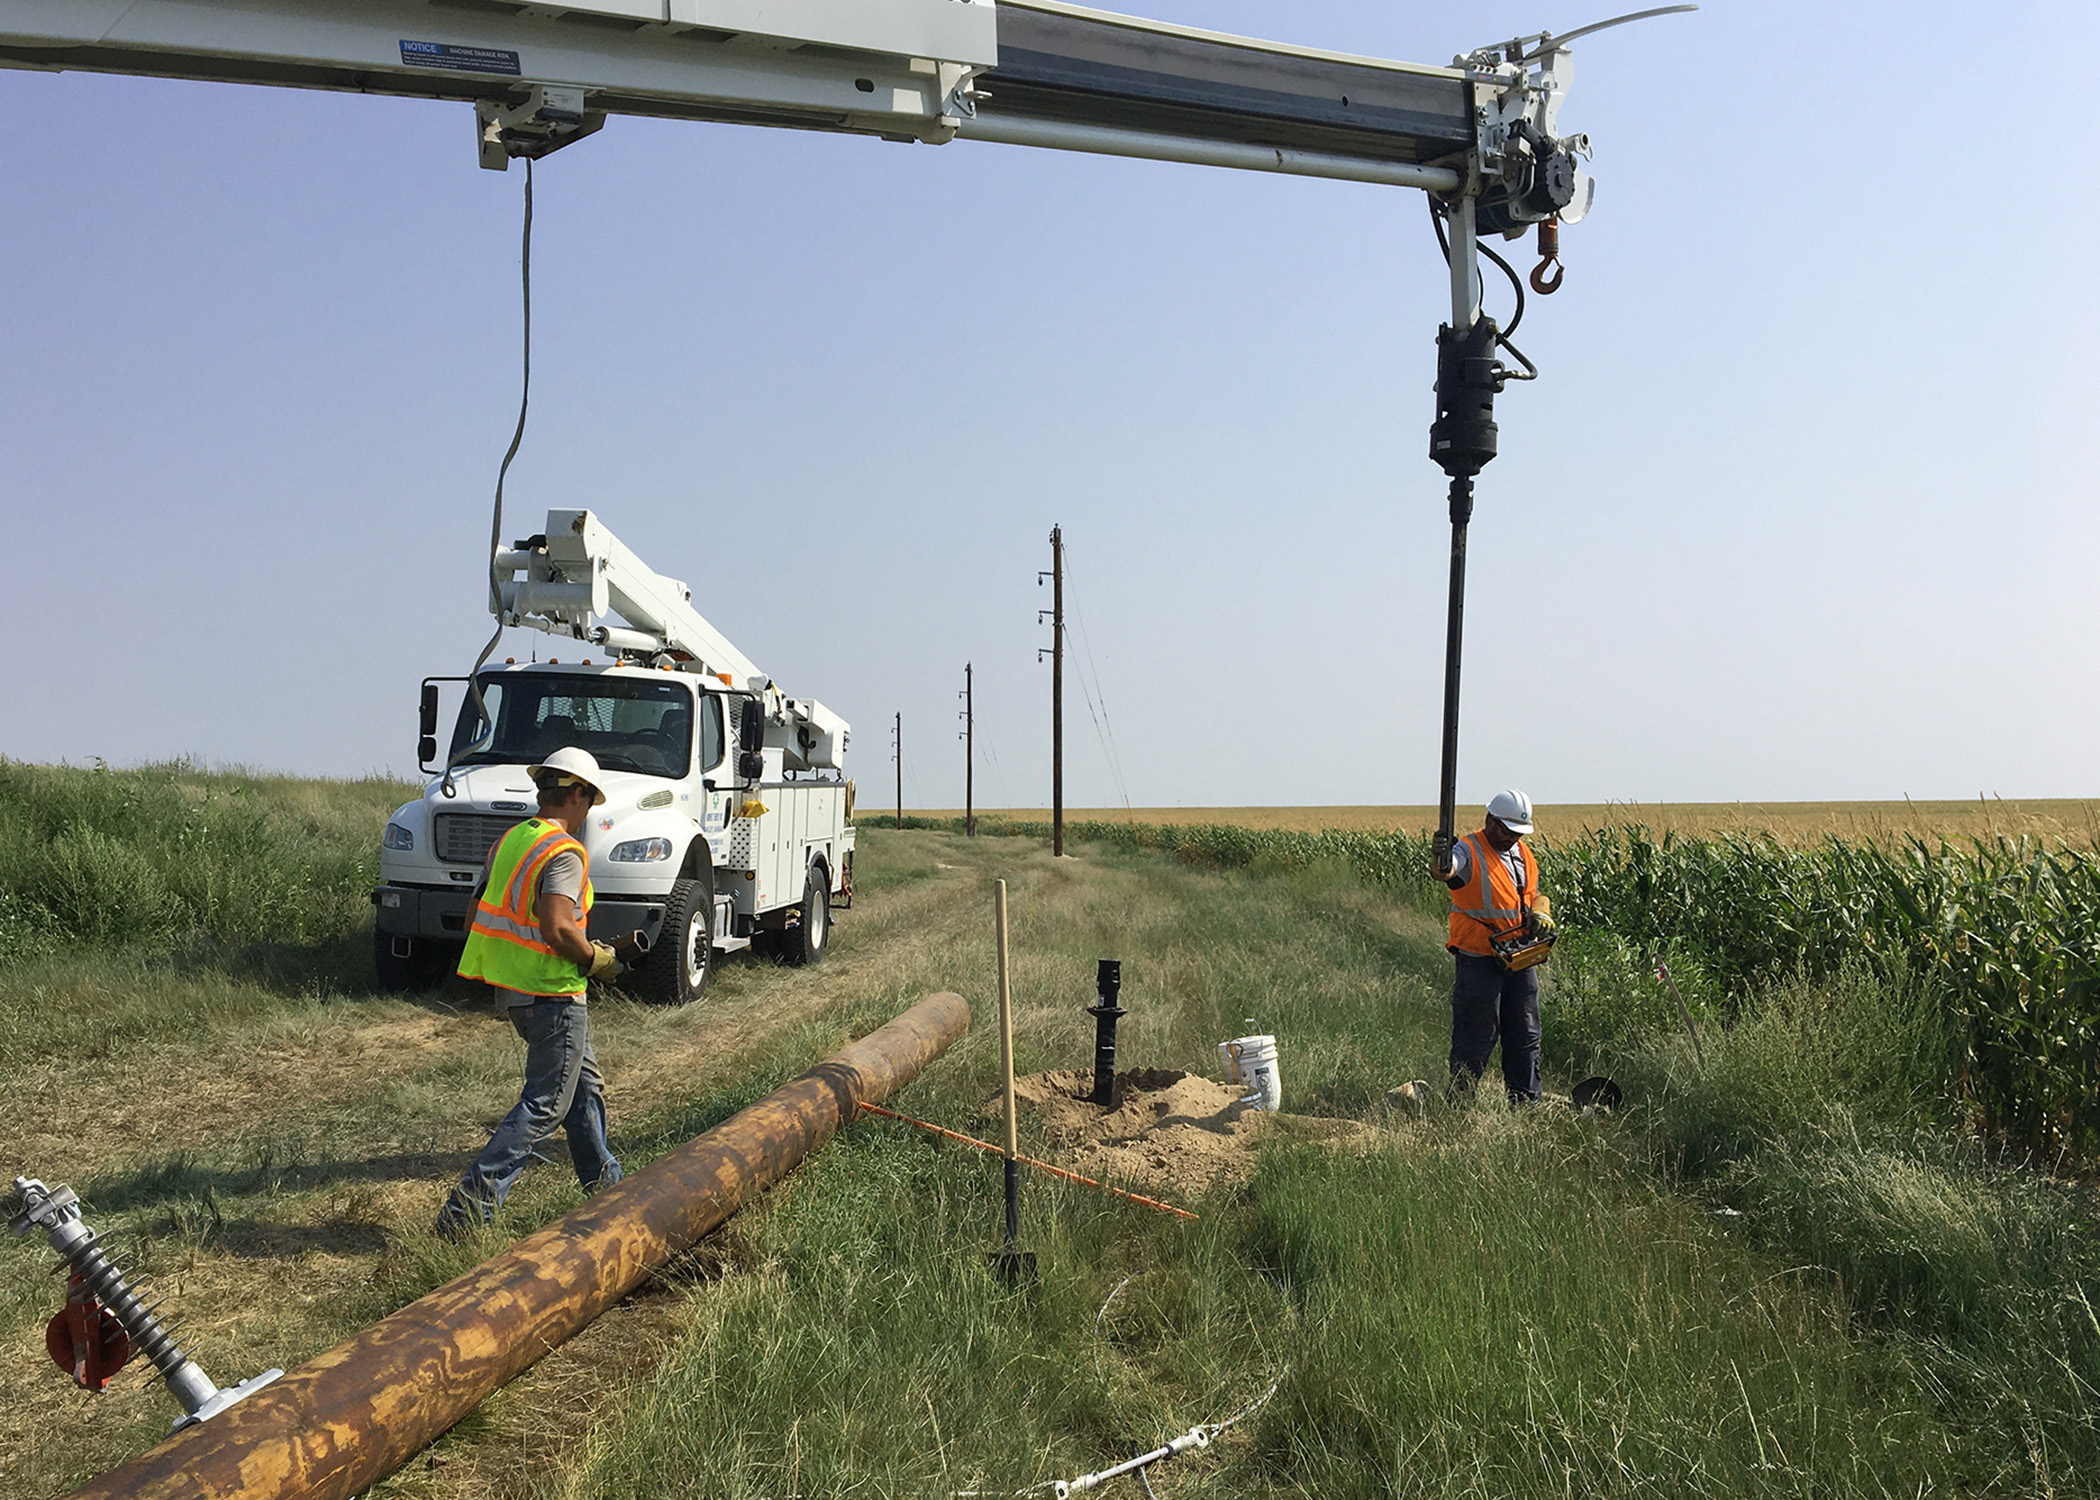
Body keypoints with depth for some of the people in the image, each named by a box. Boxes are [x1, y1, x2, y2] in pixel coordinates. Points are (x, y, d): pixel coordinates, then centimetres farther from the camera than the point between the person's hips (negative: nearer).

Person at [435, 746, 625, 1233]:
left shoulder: (509, 840, 10)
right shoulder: (565, 852, -18)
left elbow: (478, 916, 14)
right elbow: (557, 929, -28)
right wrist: (597, 959, -12)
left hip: (511, 987, 10)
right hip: (551, 992, -10)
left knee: (585, 1084, 21)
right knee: (546, 1103, -2)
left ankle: (604, 1188, 32)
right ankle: (469, 1206, -6)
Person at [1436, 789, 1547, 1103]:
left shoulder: (1524, 854, 12)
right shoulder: (1469, 852, -12)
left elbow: (1534, 894, 25)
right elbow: (1445, 871, -35)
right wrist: (1442, 862, -59)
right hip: (1479, 960, -7)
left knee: (1525, 1035, 13)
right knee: (1476, 1036, -3)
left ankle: (1526, 1102, 23)